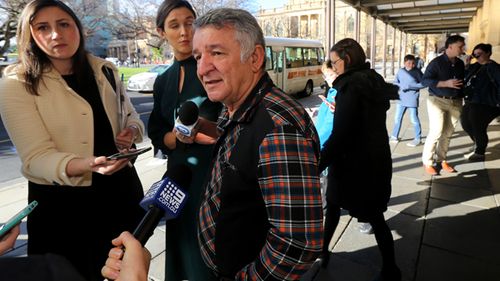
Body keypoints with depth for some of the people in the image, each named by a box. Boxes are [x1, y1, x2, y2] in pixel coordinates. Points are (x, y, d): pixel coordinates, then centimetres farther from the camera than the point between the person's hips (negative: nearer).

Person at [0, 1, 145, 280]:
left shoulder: (105, 71, 3)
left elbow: (131, 116, 15)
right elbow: (36, 157, -16)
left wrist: (131, 131, -9)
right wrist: (87, 165, -35)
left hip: (121, 190, 4)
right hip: (61, 203, -4)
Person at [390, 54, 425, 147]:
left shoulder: (417, 71, -8)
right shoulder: (401, 71, 3)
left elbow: (423, 84, -11)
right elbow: (395, 82, 8)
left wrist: (409, 86, -19)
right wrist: (401, 86, -14)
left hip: (412, 100, -4)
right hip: (401, 99, 5)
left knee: (414, 120, 3)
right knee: (397, 118, 11)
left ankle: (417, 139, 15)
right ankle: (394, 136, 24)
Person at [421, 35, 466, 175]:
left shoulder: (460, 63, 12)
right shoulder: (437, 62, -8)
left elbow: (462, 81, 23)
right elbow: (425, 80, -14)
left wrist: (463, 97, 11)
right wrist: (446, 83, -22)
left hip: (455, 102, 6)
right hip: (438, 101, -6)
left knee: (448, 133, 7)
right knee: (436, 132, -10)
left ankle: (441, 160, 18)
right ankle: (427, 162, 2)